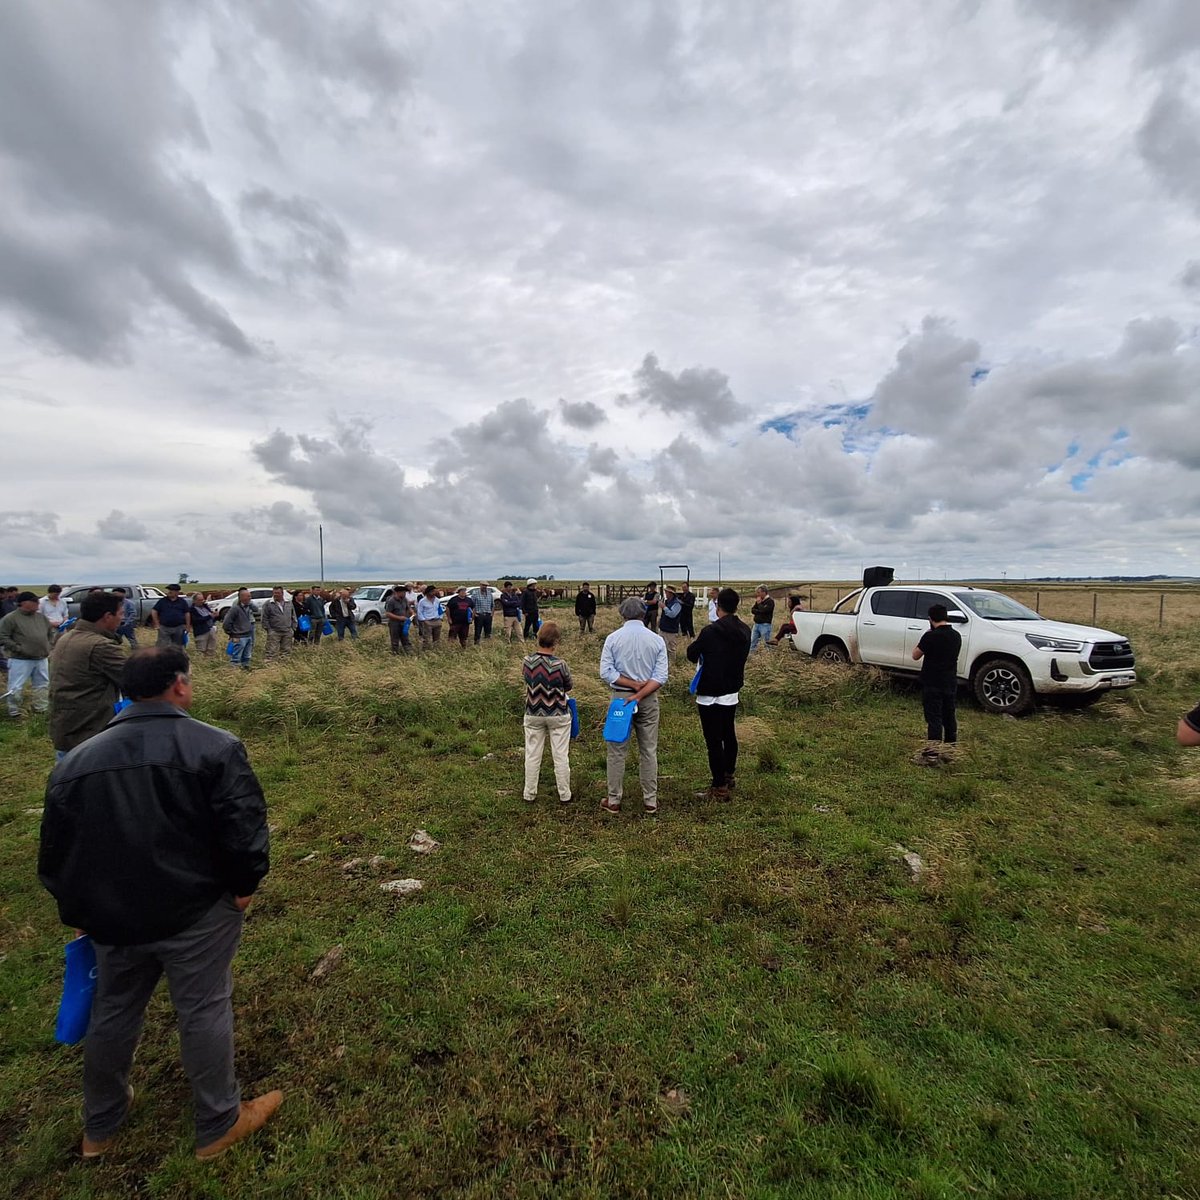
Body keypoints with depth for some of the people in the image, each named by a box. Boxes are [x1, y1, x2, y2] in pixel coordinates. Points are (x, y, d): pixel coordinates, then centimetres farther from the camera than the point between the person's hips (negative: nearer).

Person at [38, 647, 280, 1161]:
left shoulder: (73, 762, 1)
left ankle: (99, 1126, 47)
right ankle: (218, 1125, 30)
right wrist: (244, 884, -3)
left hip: (113, 917, 5)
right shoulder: (215, 748, -18)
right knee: (203, 1013, 11)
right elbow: (243, 828, -21)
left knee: (113, 1014, 26)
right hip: (197, 913, -5)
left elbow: (54, 852, 8)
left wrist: (81, 910, 21)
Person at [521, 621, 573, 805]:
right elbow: (568, 687, -4)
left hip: (533, 715, 3)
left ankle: (530, 795, 25)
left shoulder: (527, 661, -13)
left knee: (532, 756, 14)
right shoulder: (560, 664, -21)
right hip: (558, 715, -2)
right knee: (561, 756, 10)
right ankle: (564, 796, 21)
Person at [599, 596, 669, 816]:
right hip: (649, 700, 1)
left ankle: (614, 801, 17)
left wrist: (632, 684, -9)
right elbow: (661, 676, -10)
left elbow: (606, 672, -11)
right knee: (649, 751, 11)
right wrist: (639, 693, -13)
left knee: (617, 751, 9)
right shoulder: (657, 640, -3)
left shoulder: (613, 638, -6)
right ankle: (650, 802, 19)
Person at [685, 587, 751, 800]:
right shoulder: (744, 631, 0)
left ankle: (719, 787, 9)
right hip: (732, 692, 7)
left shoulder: (711, 631, -21)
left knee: (714, 740, 1)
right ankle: (729, 776, 37)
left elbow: (691, 654, -9)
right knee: (729, 735, 21)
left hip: (710, 696, -7)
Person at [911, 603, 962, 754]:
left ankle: (932, 752, -2)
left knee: (934, 717, -3)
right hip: (950, 683, 6)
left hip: (932, 685, -6)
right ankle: (950, 748, 27)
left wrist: (922, 641, 1)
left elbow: (915, 656, -11)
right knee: (949, 716, 16)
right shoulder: (956, 636, 3)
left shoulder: (931, 636, -18)